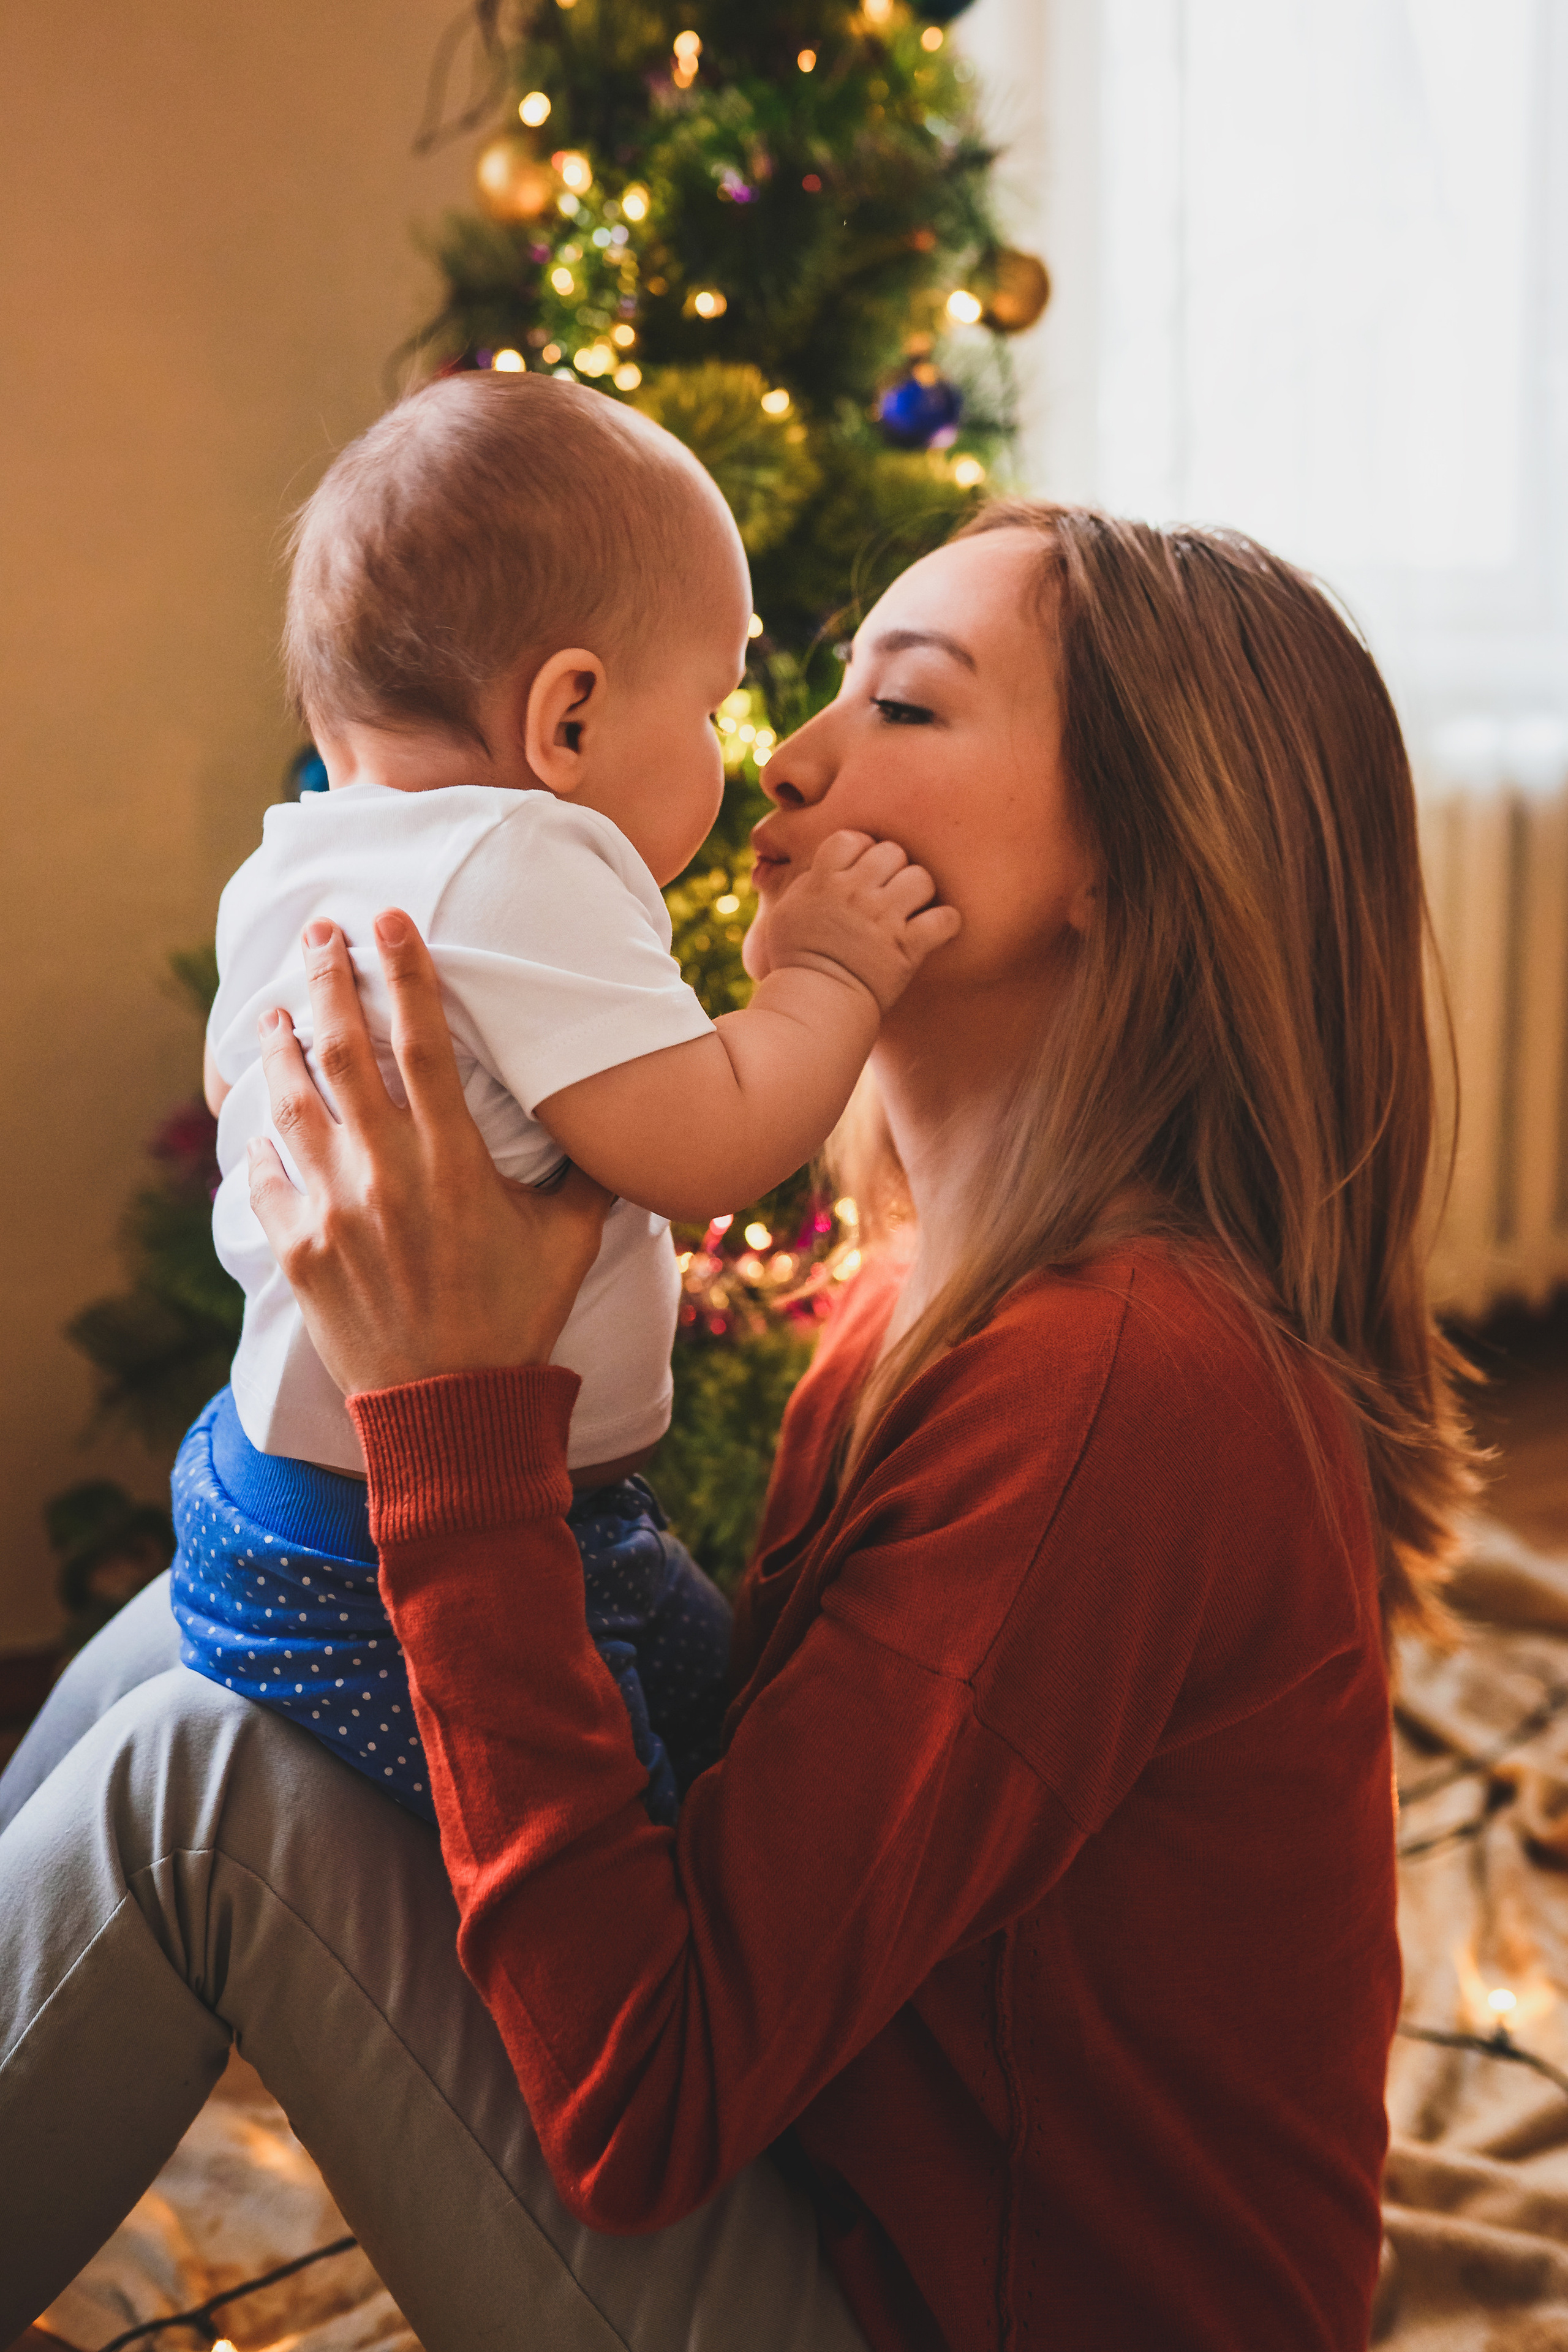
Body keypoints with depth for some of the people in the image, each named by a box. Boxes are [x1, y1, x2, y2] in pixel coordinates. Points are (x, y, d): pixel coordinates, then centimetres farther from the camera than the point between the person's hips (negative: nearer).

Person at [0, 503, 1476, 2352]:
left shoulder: (1128, 1383, -29)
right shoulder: (955, 1281, 1)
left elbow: (637, 2111, -28)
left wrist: (453, 1400, -30)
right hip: (850, 2183, 8)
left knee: (199, 1775, -17)